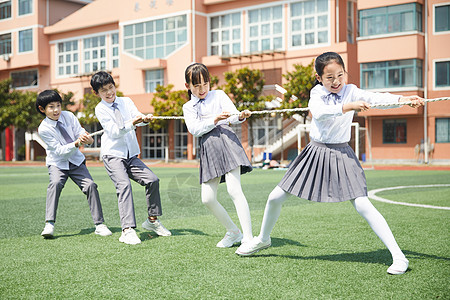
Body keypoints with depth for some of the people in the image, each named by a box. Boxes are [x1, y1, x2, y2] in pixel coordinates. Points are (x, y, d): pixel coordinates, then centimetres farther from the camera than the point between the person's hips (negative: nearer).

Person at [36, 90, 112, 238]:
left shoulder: (68, 116, -5)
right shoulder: (43, 129, -16)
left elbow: (80, 131, -4)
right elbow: (60, 151, -20)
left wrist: (85, 137, -29)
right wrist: (77, 143, -35)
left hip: (76, 161, 3)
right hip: (57, 163, -3)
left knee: (90, 185, -14)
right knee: (55, 183, -31)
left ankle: (99, 224, -8)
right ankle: (49, 224, -29)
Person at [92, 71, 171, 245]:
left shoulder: (126, 102, 9)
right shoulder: (100, 109, -4)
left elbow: (136, 116, -8)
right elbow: (114, 132, -15)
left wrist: (145, 119, -32)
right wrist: (131, 124, -31)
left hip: (131, 154, 5)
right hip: (113, 154, -5)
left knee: (152, 180, -5)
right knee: (124, 185, -24)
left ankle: (152, 220, 14)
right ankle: (127, 231, -29)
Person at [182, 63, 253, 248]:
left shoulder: (218, 95, 13)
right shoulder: (188, 107, 18)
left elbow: (232, 114, -2)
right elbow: (194, 129, 0)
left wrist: (241, 116, -26)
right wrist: (215, 120, -15)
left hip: (225, 141, -4)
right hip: (207, 148, 4)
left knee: (234, 190, -19)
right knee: (207, 199, 0)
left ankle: (248, 238, -20)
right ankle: (233, 232, 21)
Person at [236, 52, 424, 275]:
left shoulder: (351, 92, -6)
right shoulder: (316, 93, -3)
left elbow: (376, 98, -24)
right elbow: (318, 113, -25)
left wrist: (403, 99, -41)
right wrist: (348, 107, -38)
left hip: (341, 155, -2)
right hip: (315, 153, 3)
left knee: (362, 205, -17)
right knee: (275, 198, 5)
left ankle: (398, 256, -8)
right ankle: (263, 239, 32)